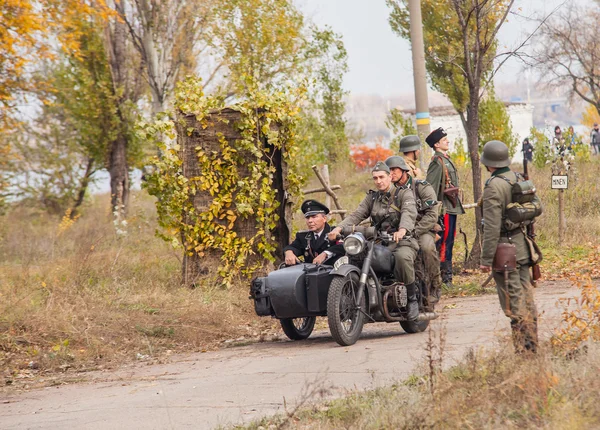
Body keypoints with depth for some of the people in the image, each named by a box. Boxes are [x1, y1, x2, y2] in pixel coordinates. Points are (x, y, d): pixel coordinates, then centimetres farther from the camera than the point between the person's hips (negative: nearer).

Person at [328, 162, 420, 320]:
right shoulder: (372, 198, 20)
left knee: (402, 257, -40)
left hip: (402, 242, -5)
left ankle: (412, 298, -22)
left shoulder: (404, 193, 3)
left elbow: (409, 213, -16)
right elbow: (357, 215, 8)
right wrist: (339, 228, -13)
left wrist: (403, 229, -39)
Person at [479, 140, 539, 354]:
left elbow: (492, 227, -20)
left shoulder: (493, 186, -17)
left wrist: (486, 259, -16)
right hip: (523, 246, 8)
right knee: (526, 297, 14)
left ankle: (522, 349, -3)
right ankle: (532, 346, 19)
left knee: (514, 303, -5)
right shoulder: (519, 179, 6)